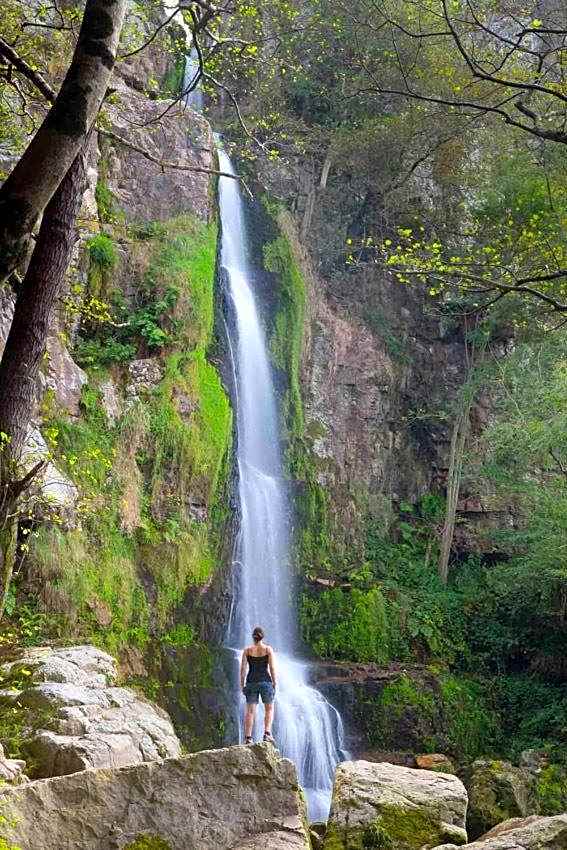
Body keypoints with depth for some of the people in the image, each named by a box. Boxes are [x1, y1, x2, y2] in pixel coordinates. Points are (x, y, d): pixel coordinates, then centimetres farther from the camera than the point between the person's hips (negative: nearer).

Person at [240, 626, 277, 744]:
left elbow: (243, 669, 1)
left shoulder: (247, 650, 4)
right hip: (265, 681, -2)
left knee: (250, 710, 4)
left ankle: (248, 737, -2)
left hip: (251, 681, 2)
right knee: (269, 709, 10)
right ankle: (267, 733, -6)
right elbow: (272, 668, -4)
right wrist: (274, 683, 2)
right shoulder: (268, 649, 0)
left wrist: (242, 684, 7)